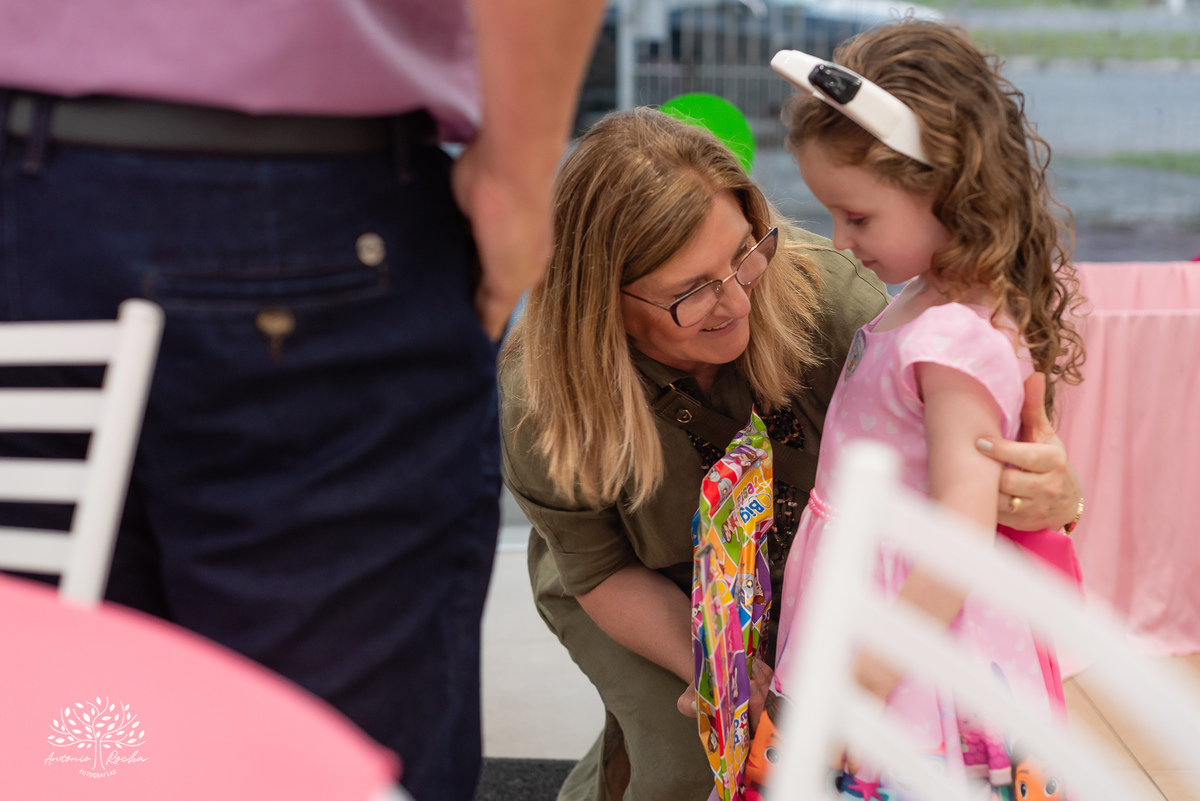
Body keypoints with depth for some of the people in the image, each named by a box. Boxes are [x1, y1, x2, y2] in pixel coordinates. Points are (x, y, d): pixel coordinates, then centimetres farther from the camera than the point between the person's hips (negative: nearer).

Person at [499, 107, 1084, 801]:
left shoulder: (825, 292, -33)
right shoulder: (545, 401, -32)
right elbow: (603, 573, -18)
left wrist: (1053, 494, -50)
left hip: (804, 571, 2)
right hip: (649, 592, -2)